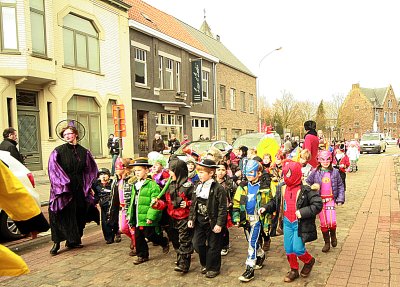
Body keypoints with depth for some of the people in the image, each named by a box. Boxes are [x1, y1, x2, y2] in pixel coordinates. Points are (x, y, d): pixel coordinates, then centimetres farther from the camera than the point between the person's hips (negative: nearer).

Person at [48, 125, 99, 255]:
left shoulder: (84, 152, 7)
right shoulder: (58, 151, -2)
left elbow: (91, 170, 14)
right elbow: (53, 170, -7)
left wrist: (88, 185, 8)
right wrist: (63, 183, -14)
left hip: (79, 188, 3)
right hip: (63, 190, -3)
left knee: (78, 214, 7)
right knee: (63, 215, -4)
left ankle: (73, 240, 20)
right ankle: (57, 242, 6)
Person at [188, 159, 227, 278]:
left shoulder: (218, 188, -16)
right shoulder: (198, 186, 4)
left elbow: (222, 208, -15)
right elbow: (193, 204, 11)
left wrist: (219, 224, -17)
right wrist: (191, 218, 7)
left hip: (212, 222, -6)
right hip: (199, 221, 6)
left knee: (213, 246, 7)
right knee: (197, 244, 10)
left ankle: (213, 268, 25)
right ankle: (205, 264, 33)